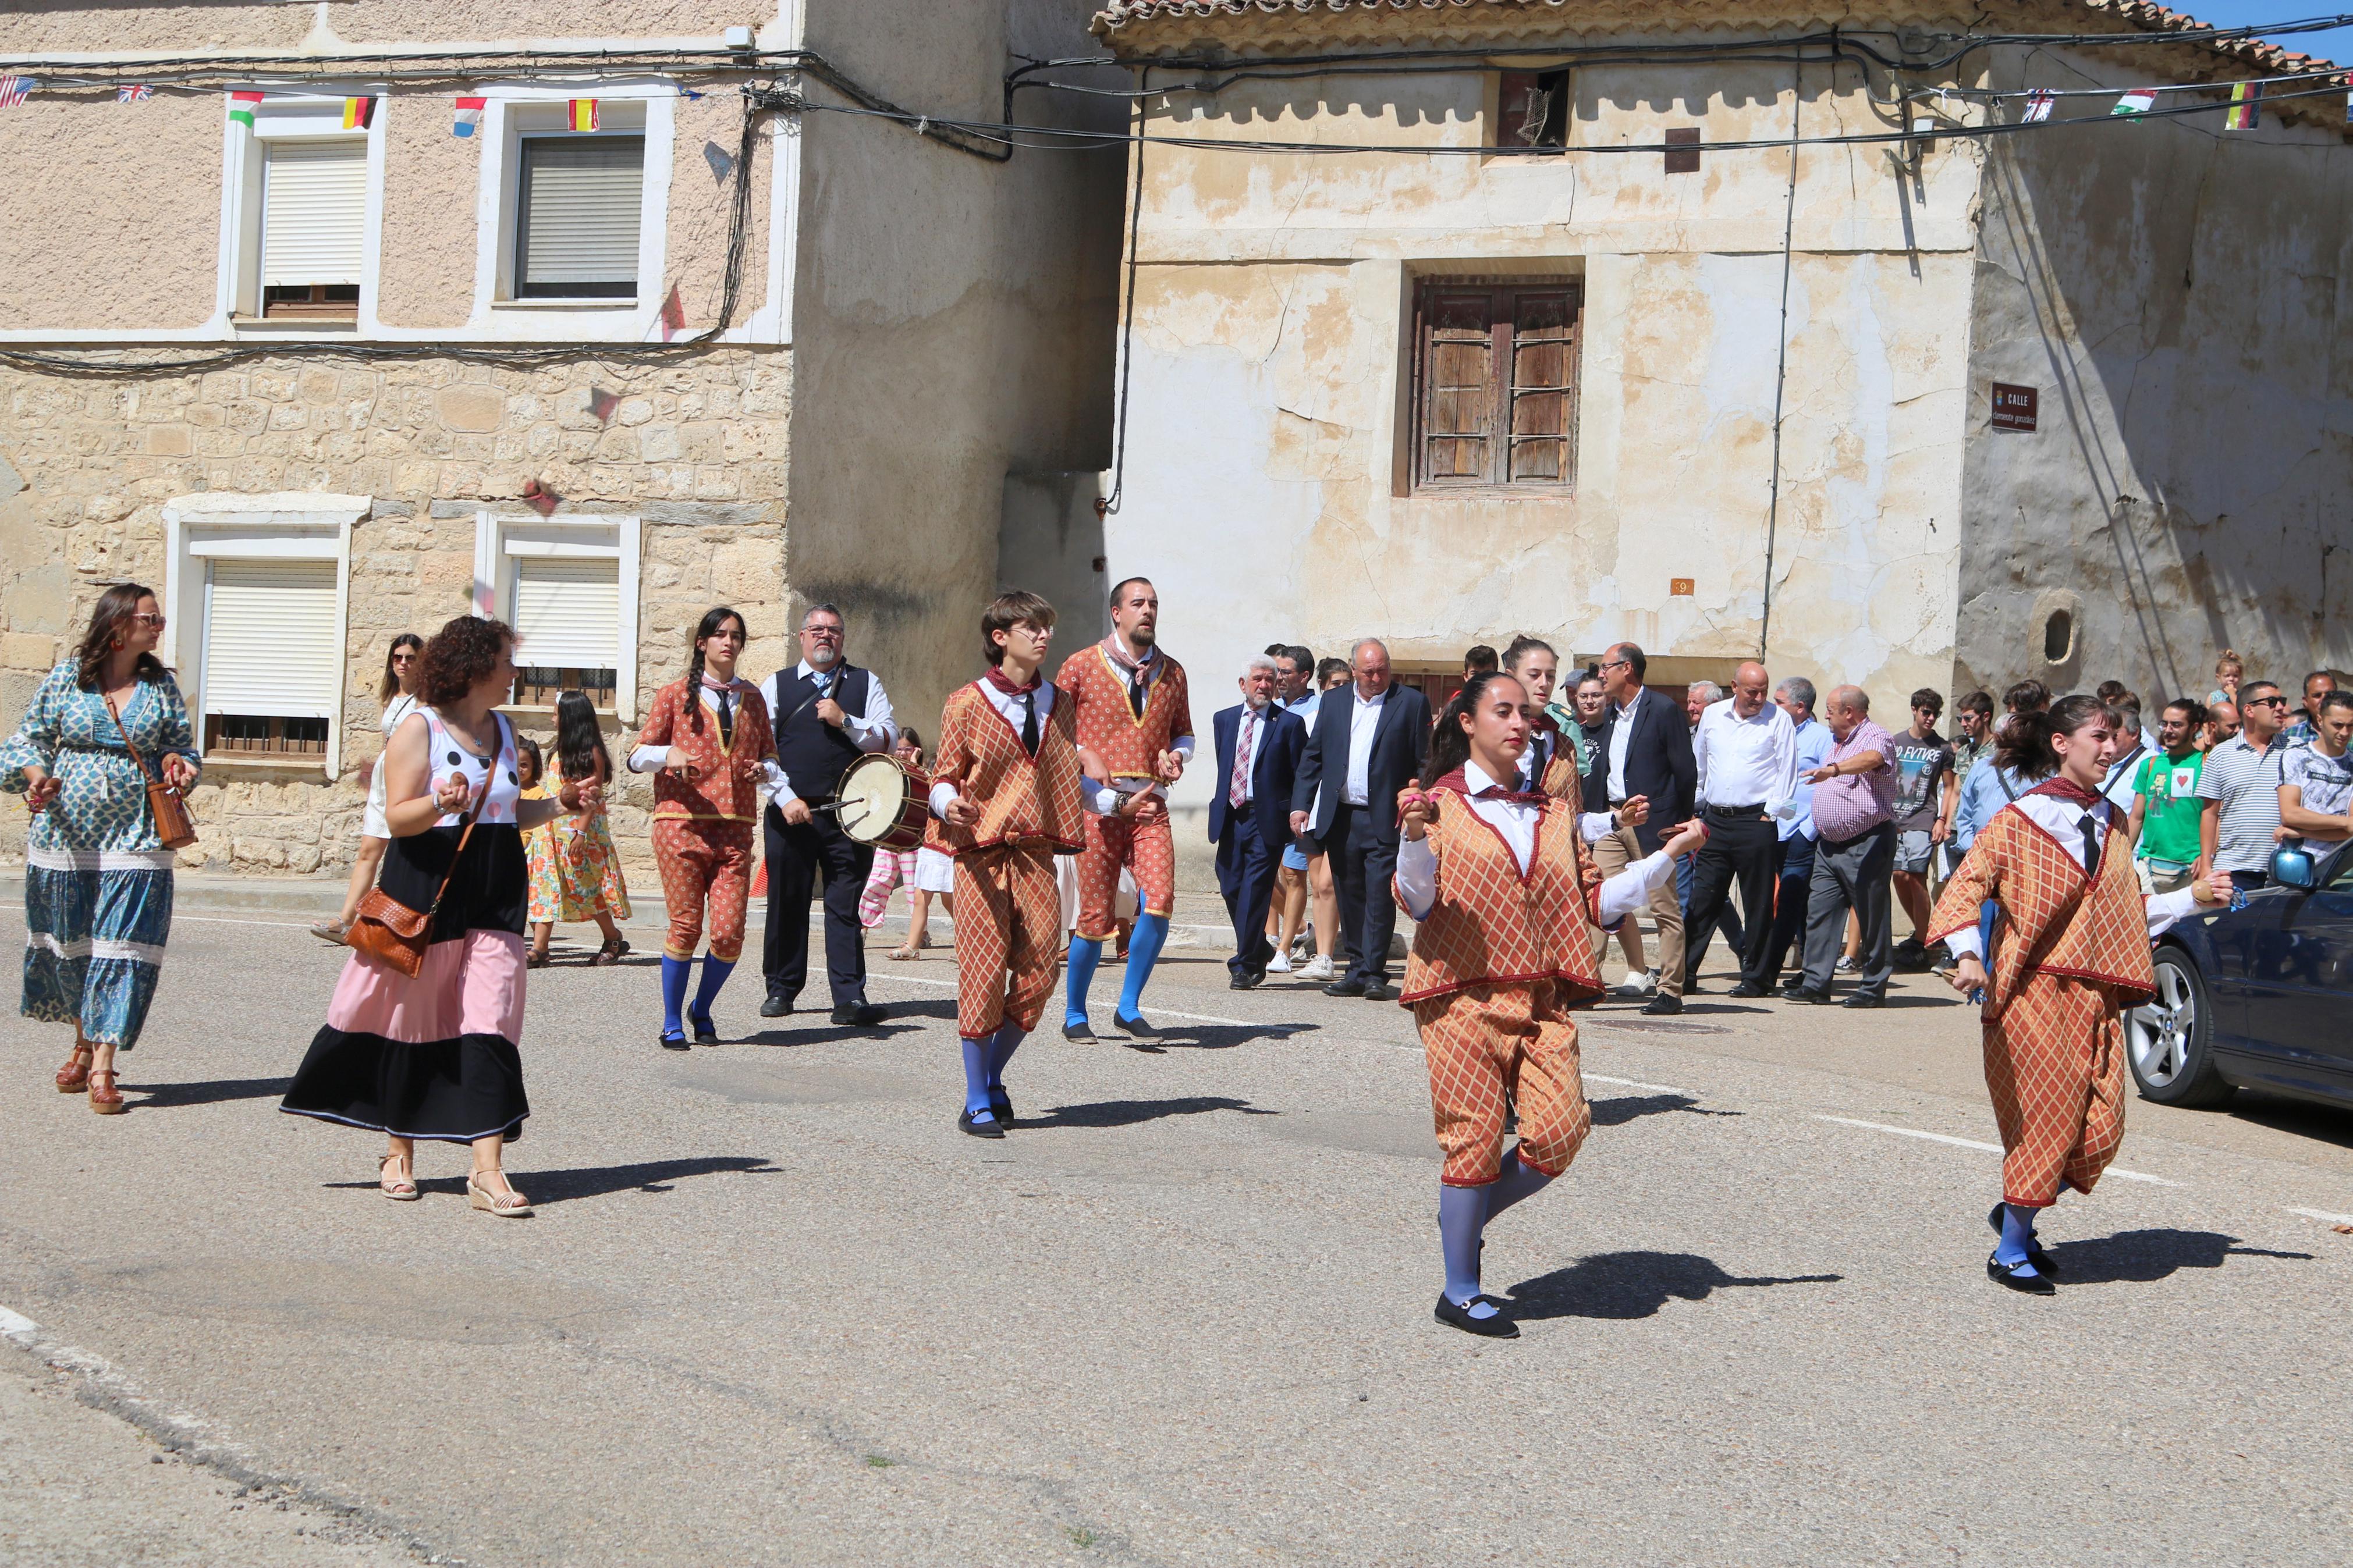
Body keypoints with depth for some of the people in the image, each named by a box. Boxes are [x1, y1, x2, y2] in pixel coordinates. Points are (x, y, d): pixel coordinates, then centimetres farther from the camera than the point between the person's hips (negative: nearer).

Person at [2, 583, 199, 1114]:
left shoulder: (161, 687, 5)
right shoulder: (63, 681, 1)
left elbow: (181, 747, 14)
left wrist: (176, 764, -8)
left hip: (135, 840, 0)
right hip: (65, 835, 0)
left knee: (122, 947, -8)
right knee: (69, 943, 11)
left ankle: (103, 1068, -6)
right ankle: (84, 1045, 31)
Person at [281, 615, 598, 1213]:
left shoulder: (504, 730, 16)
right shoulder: (420, 728, -4)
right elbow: (397, 817, -11)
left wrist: (559, 804, 12)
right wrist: (439, 803, -28)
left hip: (495, 895, 5)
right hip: (427, 890, -5)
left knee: (489, 1024, -6)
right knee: (412, 1023, 4)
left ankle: (487, 1169, -11)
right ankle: (399, 1153, 22)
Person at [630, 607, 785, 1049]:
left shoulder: (752, 698, 16)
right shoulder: (675, 696, 6)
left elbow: (769, 752, 25)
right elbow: (637, 757, 5)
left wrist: (764, 770, 2)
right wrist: (668, 754, -16)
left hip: (735, 828, 3)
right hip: (682, 824, -3)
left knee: (729, 933, -6)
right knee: (686, 926, -3)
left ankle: (702, 1010, 20)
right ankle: (672, 1023, 13)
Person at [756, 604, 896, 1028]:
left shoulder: (865, 683, 12)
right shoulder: (776, 686, 11)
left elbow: (887, 740, 3)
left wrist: (844, 721, -11)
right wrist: (785, 797, -6)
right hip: (789, 811, 1)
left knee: (846, 905, -4)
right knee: (787, 901, 5)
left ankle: (850, 997, -4)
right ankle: (781, 989, 18)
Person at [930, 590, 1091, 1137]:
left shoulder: (1059, 704, 13)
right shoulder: (966, 704, -1)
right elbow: (944, 778, 2)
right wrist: (949, 804, -19)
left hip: (1038, 852, 4)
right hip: (982, 853, -4)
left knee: (1038, 973, 0)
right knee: (984, 972, -5)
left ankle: (993, 1078, 22)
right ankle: (977, 1104, 6)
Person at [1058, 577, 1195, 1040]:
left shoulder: (1171, 672, 13)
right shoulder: (1082, 667, 2)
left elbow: (1183, 732, 23)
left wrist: (1177, 756, 1)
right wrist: (1085, 755, -10)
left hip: (1150, 804, 3)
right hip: (1098, 803, -3)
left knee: (1160, 900, -18)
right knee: (1097, 918, -2)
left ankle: (1128, 1008, -1)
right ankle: (1075, 1014, 18)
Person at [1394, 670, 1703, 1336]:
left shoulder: (1554, 813, 17)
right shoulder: (1440, 803, 2)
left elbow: (1595, 902, 14)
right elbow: (1418, 903, -7)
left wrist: (1667, 857, 9)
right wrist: (1415, 838, -24)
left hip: (1541, 999, 5)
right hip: (1463, 995, -5)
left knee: (1561, 1129, -10)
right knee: (1476, 1138, -5)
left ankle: (1466, 1218, 16)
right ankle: (1460, 1294, 10)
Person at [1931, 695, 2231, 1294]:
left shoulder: (2108, 820, 13)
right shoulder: (2018, 823, -7)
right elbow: (1963, 891, -14)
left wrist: (2192, 897, 14)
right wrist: (1968, 958, -29)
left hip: (2099, 994, 6)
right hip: (2035, 993, -6)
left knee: (2100, 1132, 2)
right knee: (2045, 1125, -4)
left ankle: (2016, 1216, 25)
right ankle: (2010, 1256, 13)